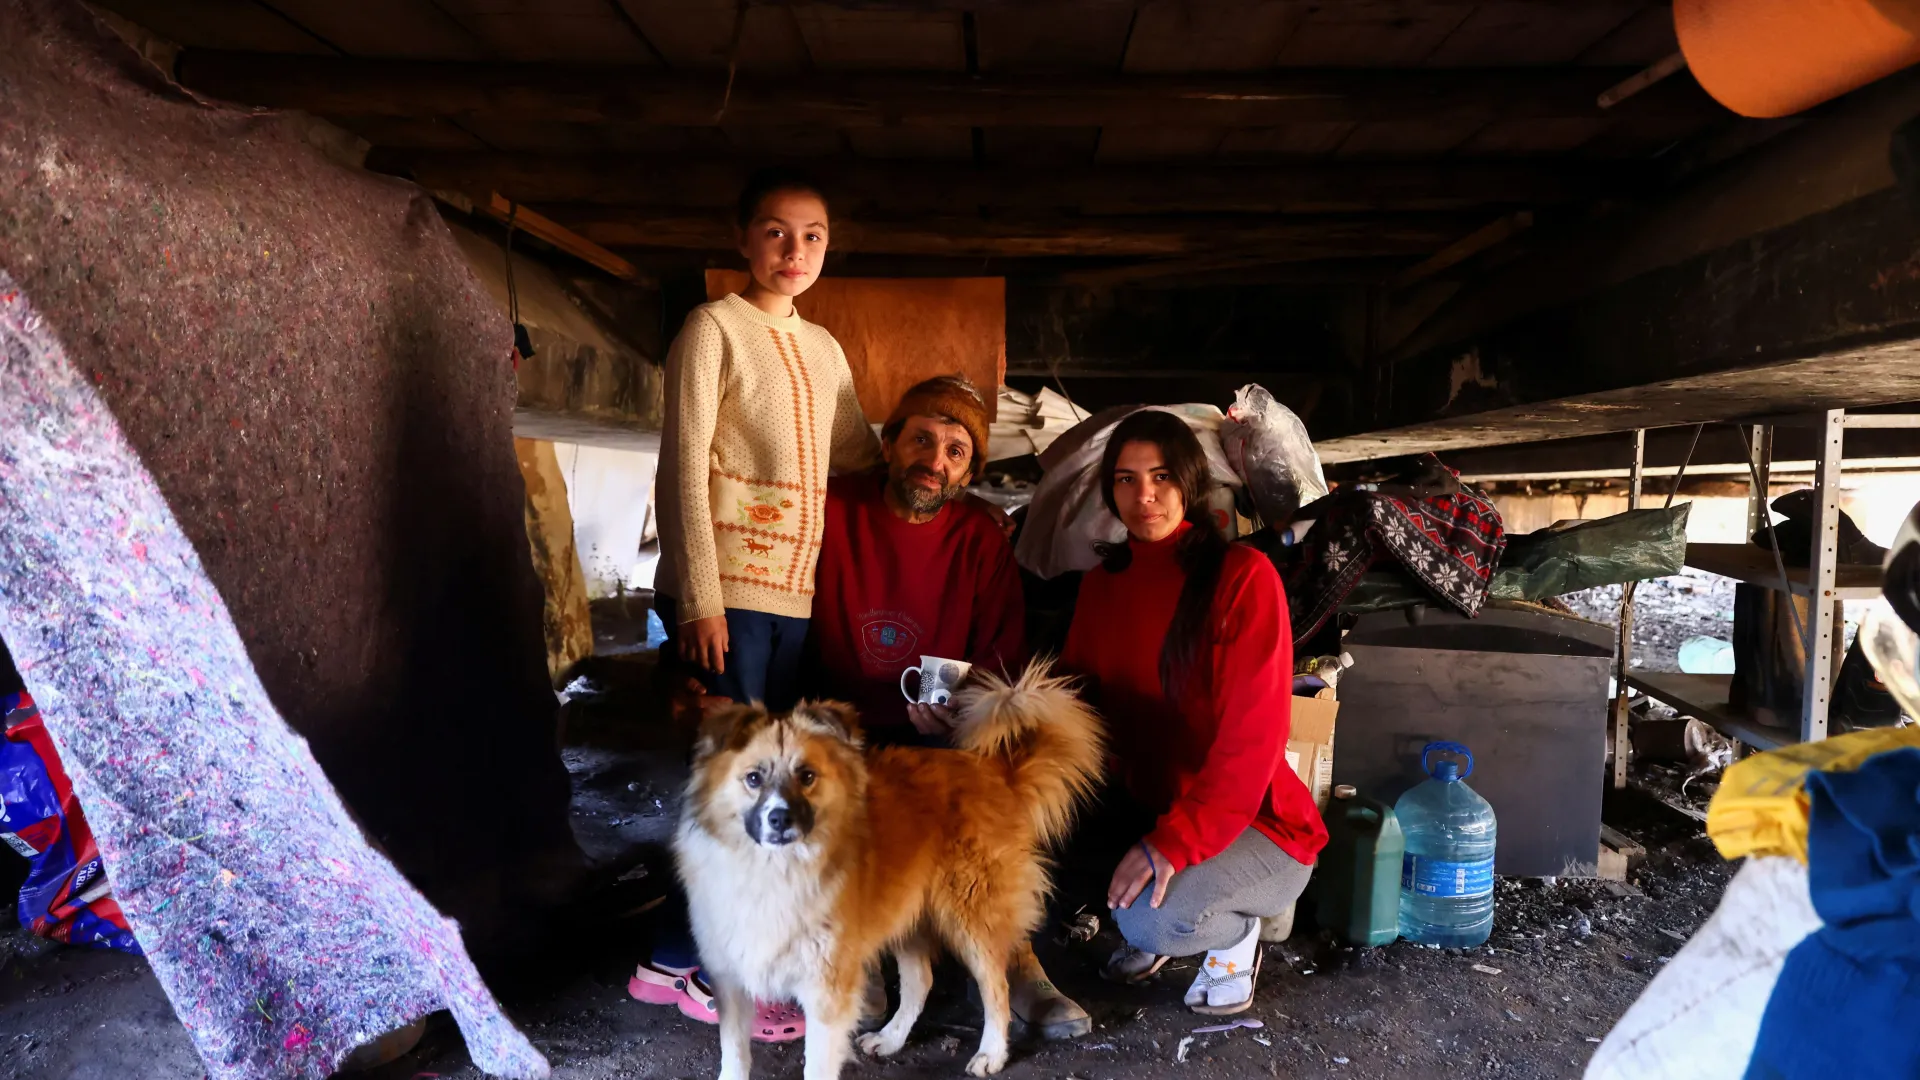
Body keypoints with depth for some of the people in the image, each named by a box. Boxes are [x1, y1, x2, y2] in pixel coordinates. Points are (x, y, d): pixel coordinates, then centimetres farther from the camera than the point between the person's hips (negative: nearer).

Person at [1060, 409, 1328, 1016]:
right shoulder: (1103, 582, 5)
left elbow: (1251, 737, -21)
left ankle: (1235, 934, 7)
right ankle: (1148, 929, 12)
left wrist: (1174, 841, -29)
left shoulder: (1243, 576, -16)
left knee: (1155, 918, -31)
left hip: (1250, 825, -6)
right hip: (1145, 808, 6)